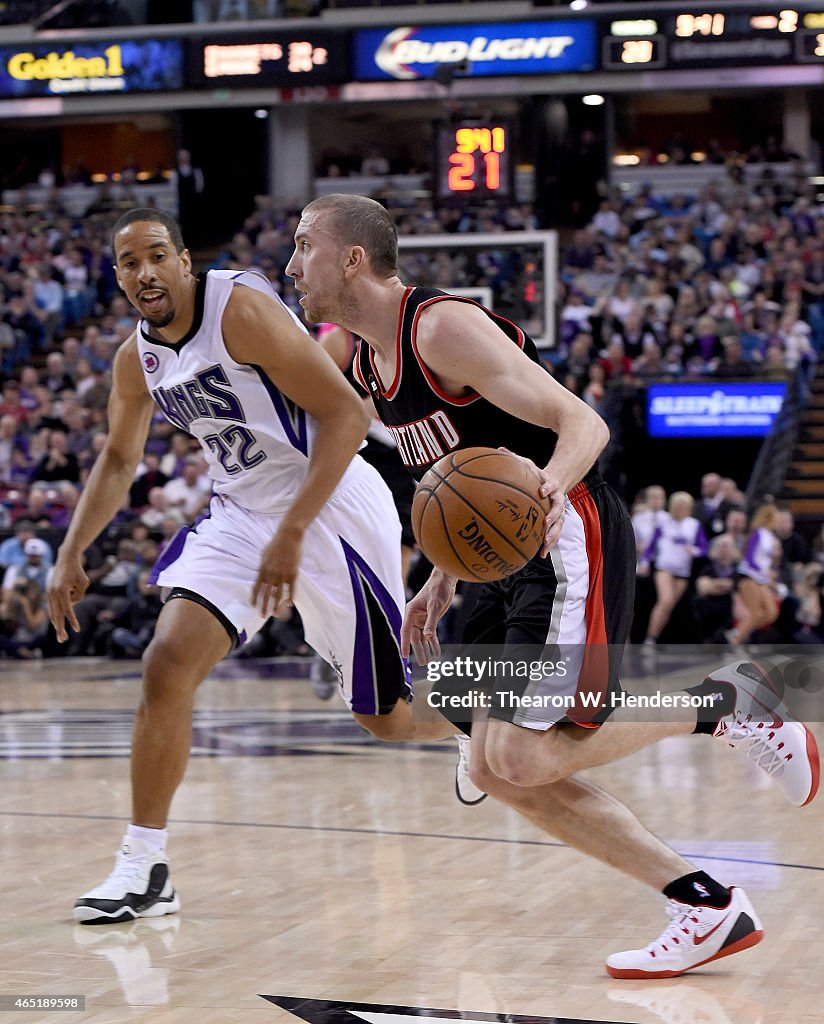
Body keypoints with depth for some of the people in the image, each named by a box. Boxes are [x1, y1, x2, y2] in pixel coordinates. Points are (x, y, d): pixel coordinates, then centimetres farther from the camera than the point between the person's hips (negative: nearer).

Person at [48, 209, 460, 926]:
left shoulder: (241, 309, -20)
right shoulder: (137, 361, 3)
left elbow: (346, 413, -23)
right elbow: (119, 460, 22)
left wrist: (291, 533, -29)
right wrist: (72, 555, 12)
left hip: (331, 508, -6)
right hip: (240, 515, 6)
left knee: (391, 718, 2)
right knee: (168, 665, -13)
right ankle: (143, 869, -5)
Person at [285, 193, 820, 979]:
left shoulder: (444, 327, -17)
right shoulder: (368, 364, 11)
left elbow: (582, 423, -22)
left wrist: (552, 484, -42)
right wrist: (441, 583, 19)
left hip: (571, 545, -10)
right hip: (516, 559, 10)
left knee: (522, 757, -18)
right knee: (498, 771, 4)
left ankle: (727, 699, 1)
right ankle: (707, 909, 7)